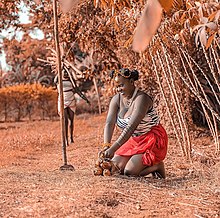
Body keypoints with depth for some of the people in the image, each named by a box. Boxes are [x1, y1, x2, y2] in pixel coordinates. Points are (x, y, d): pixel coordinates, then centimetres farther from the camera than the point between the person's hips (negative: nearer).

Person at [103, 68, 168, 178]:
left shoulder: (141, 99, -25)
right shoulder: (117, 99, -3)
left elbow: (131, 127, -34)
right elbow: (109, 123, -14)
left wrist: (113, 148, -41)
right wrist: (106, 145, -31)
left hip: (153, 140, -8)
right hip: (134, 140, 8)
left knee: (129, 171, -20)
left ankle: (156, 166, 7)